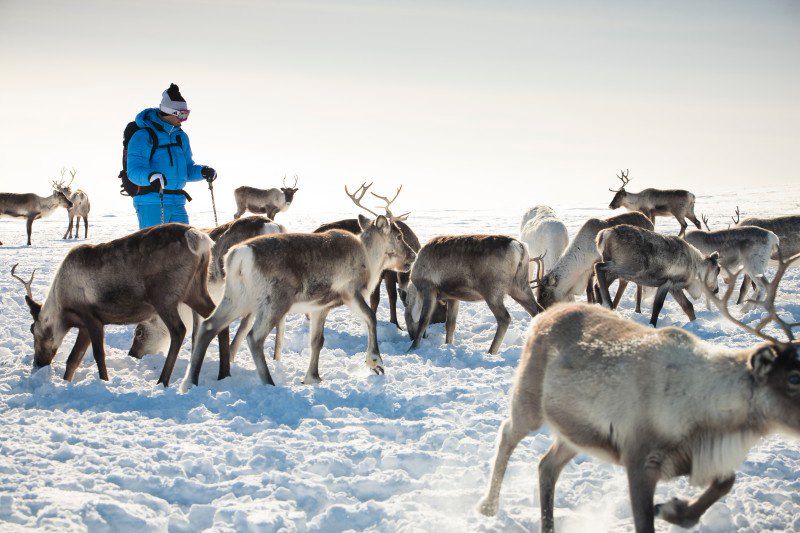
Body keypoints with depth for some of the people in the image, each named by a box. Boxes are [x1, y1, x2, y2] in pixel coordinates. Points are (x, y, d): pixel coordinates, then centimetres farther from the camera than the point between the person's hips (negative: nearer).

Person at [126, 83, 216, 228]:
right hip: (151, 204, -6)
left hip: (177, 205, 7)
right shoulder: (143, 136, -7)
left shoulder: (181, 137, 17)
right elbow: (134, 170, -16)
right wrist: (151, 176, -36)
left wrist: (202, 171, 2)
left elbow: (188, 168, 23)